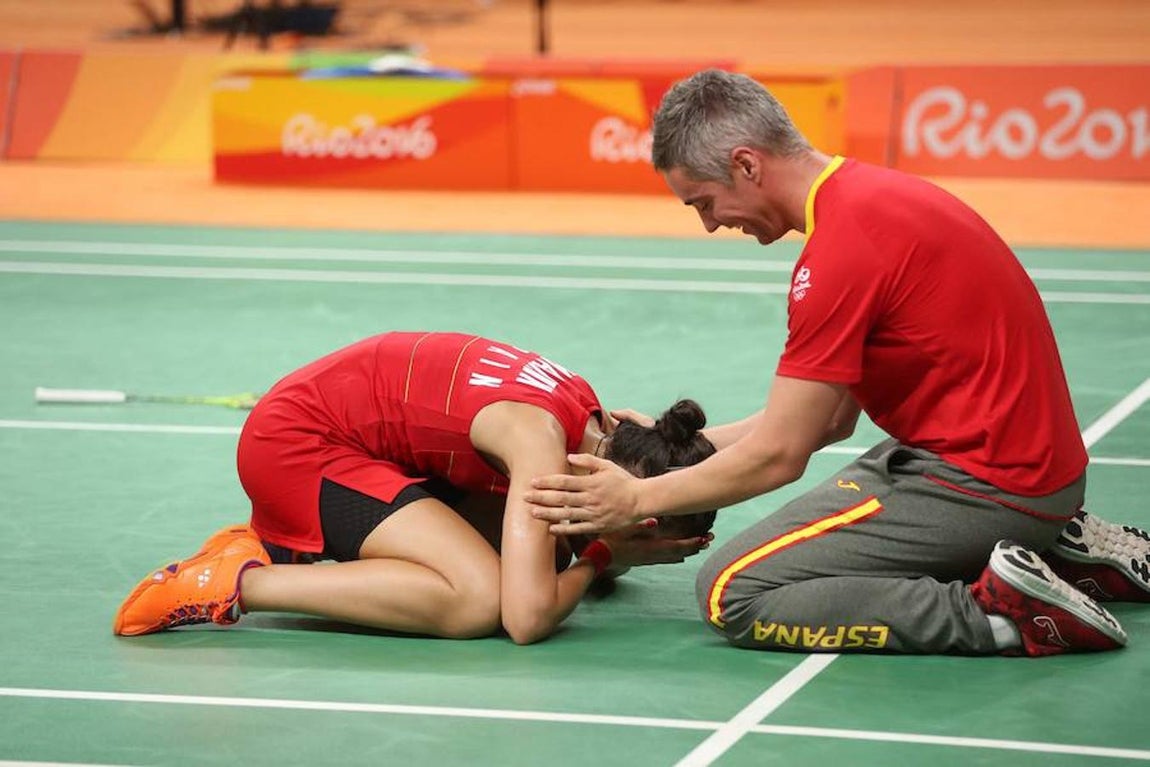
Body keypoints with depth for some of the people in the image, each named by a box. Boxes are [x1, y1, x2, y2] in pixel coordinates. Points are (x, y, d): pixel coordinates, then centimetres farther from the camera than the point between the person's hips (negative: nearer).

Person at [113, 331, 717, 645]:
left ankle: (285, 547, 11)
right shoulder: (542, 444, -26)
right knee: (480, 598, -23)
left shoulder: (593, 424, 0)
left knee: (536, 552, 8)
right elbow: (527, 619, -32)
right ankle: (234, 583, -18)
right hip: (296, 441, -10)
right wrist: (598, 558, -14)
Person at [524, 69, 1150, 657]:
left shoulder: (841, 249, -20)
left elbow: (776, 456, -14)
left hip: (982, 484, -10)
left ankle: (998, 612, -15)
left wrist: (637, 498, -2)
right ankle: (1062, 551, 16)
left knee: (731, 594, -11)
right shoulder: (869, 193, 11)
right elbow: (831, 418, 17)